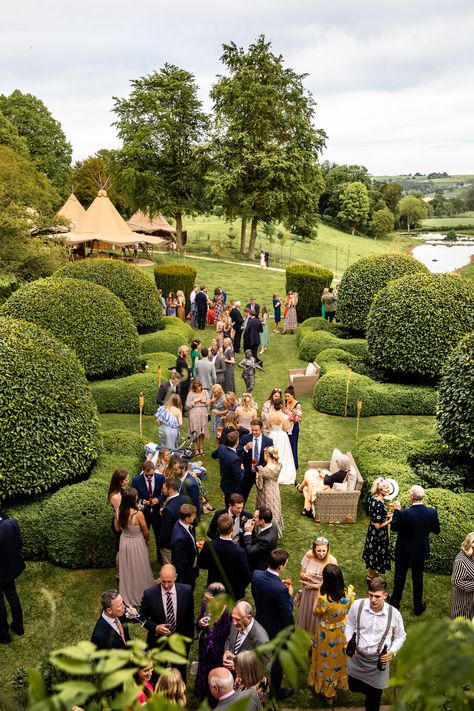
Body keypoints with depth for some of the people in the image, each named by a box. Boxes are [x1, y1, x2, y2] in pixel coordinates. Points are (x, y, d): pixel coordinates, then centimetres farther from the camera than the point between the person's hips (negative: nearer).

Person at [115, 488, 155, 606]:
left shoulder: (119, 512, -16)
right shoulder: (138, 514, -30)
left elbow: (117, 528, 0)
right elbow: (145, 531, -14)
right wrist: (147, 539, 7)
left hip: (124, 542, 4)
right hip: (137, 543, -4)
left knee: (127, 569, 24)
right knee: (139, 569, 19)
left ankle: (127, 593, 44)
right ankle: (141, 593, 39)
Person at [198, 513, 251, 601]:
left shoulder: (208, 546, -22)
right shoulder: (240, 552, -31)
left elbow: (200, 565, -3)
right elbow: (246, 578, -20)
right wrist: (240, 588, 1)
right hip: (233, 593, -2)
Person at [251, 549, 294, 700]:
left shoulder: (256, 574, -20)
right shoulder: (281, 589, -38)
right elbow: (287, 614, -27)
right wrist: (290, 595, -12)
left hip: (260, 623, 6)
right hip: (277, 629, -6)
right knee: (277, 660, 20)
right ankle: (276, 691, 43)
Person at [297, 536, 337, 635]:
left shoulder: (332, 561, -20)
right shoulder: (308, 556, -14)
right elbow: (301, 574, -3)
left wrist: (313, 585, -12)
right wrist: (304, 576, -26)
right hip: (307, 593, 3)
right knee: (306, 615, 19)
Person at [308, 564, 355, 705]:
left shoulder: (323, 599, -40)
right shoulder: (349, 592, -27)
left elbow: (316, 613, -18)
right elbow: (350, 607, -5)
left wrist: (319, 594, -16)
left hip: (327, 635, -3)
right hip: (343, 632, 3)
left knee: (327, 661, 24)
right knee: (340, 658, 30)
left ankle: (328, 692, 47)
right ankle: (338, 684, 57)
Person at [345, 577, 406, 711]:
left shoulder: (394, 614, -19)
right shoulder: (357, 605, -20)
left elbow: (400, 636, -1)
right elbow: (349, 625, -2)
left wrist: (392, 652, -16)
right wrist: (349, 643, -16)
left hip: (379, 661, -1)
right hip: (357, 657, 1)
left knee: (373, 697, 15)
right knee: (354, 687, 24)